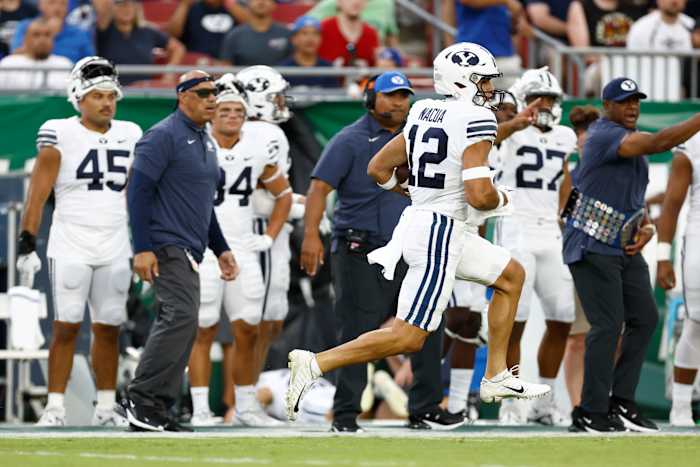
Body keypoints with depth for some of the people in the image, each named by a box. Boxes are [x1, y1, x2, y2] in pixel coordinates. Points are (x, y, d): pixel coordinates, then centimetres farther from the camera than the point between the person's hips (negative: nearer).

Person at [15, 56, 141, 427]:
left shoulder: (129, 136, 8)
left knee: (108, 329, 5)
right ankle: (54, 407, -3)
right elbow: (38, 193, -5)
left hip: (115, 249, 4)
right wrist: (27, 245, -10)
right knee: (66, 327, -6)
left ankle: (106, 408, 11)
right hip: (70, 247, -4)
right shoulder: (60, 134, -6)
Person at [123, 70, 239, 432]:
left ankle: (156, 410, 7)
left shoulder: (206, 143, 20)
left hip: (189, 251, 10)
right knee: (182, 315, -20)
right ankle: (141, 399, -18)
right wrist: (142, 249, -19)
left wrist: (220, 248, 24)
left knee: (179, 325, 6)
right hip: (166, 247, -10)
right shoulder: (163, 137, -8)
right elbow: (139, 191, -14)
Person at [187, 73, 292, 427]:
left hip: (243, 252, 4)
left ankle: (245, 407, 14)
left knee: (248, 332, 4)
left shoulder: (258, 152, 7)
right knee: (204, 331, -3)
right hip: (201, 254, -4)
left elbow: (284, 195, 22)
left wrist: (269, 236, 12)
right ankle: (200, 410, 0)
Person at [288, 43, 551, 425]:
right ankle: (315, 364, -10)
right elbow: (479, 195, -23)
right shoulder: (475, 120, -15)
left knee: (511, 276, 21)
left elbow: (378, 168, 13)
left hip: (415, 220, 10)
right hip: (439, 232, -10)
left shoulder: (423, 112, 8)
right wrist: (500, 199, -1)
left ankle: (496, 377, 22)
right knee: (408, 337, -6)